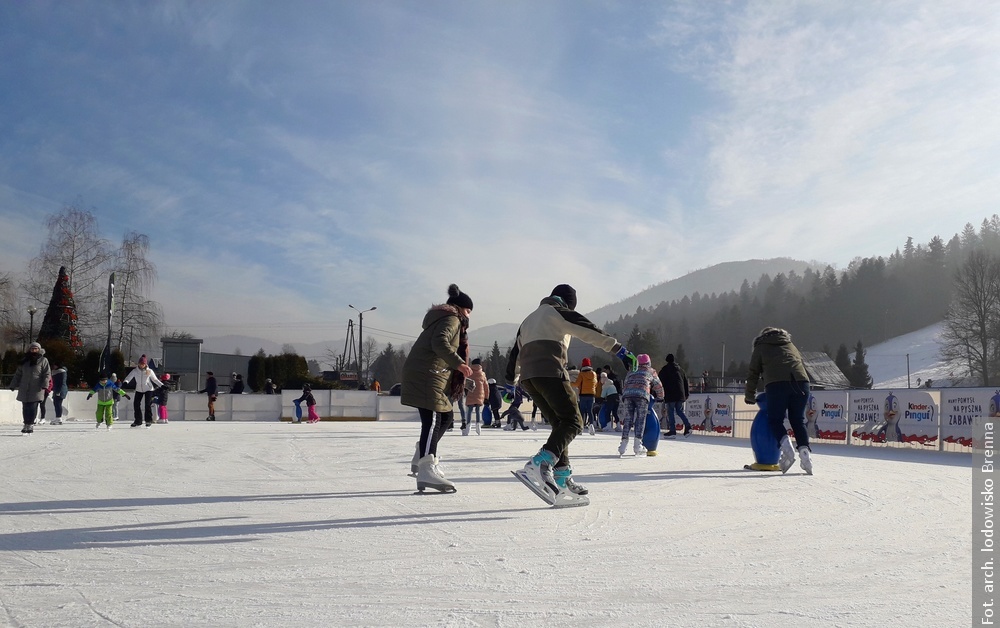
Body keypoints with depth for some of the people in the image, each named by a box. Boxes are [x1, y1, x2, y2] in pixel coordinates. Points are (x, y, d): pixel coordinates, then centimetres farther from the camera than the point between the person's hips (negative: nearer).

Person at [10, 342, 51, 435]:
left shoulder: (43, 361, 3)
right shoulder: (24, 362, 15)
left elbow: (47, 374, -3)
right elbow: (18, 374, 20)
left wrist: (44, 385, -14)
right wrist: (13, 385, 14)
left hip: (36, 390, -4)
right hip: (24, 390, 4)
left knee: (33, 408, -7)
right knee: (25, 408, 4)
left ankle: (30, 424, 0)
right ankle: (26, 424, 13)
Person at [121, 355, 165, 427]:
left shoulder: (149, 371, -9)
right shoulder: (135, 371, -8)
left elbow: (155, 379, 1)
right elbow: (128, 377, -18)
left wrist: (162, 385, -6)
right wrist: (125, 382, -40)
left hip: (148, 389, -3)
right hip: (139, 390, 3)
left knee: (147, 404, -12)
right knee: (136, 404, 0)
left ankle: (149, 420, 0)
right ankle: (138, 421, 11)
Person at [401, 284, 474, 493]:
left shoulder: (443, 319, 28)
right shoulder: (452, 319, -3)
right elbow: (440, 342, -21)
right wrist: (458, 363, -26)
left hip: (434, 376, 11)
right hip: (427, 375, -11)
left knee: (446, 417, 16)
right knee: (432, 420, -18)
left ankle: (422, 458, 22)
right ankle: (426, 470, -26)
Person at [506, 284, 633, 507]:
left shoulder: (530, 319, 30)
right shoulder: (560, 312, 7)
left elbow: (515, 353, 32)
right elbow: (590, 332, -2)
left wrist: (511, 383, 38)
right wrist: (619, 349, -2)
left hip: (528, 376, 8)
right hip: (550, 372, -8)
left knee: (560, 423, 13)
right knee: (573, 422, -12)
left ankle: (561, 478, 5)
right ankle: (540, 464, -34)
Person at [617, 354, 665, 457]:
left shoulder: (630, 373, 36)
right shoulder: (651, 371, 29)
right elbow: (658, 387, 34)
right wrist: (659, 397, 55)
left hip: (627, 394, 3)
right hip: (642, 394, -3)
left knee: (628, 419, 6)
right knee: (641, 419, 1)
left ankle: (623, 446, -1)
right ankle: (638, 445, -11)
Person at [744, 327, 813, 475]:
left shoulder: (760, 347, 23)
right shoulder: (790, 345, 33)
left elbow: (753, 374, 21)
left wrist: (749, 396, 32)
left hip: (777, 385, -3)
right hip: (800, 383, 3)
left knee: (775, 420, 6)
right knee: (798, 420, 12)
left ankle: (786, 446, -19)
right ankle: (804, 450, -8)